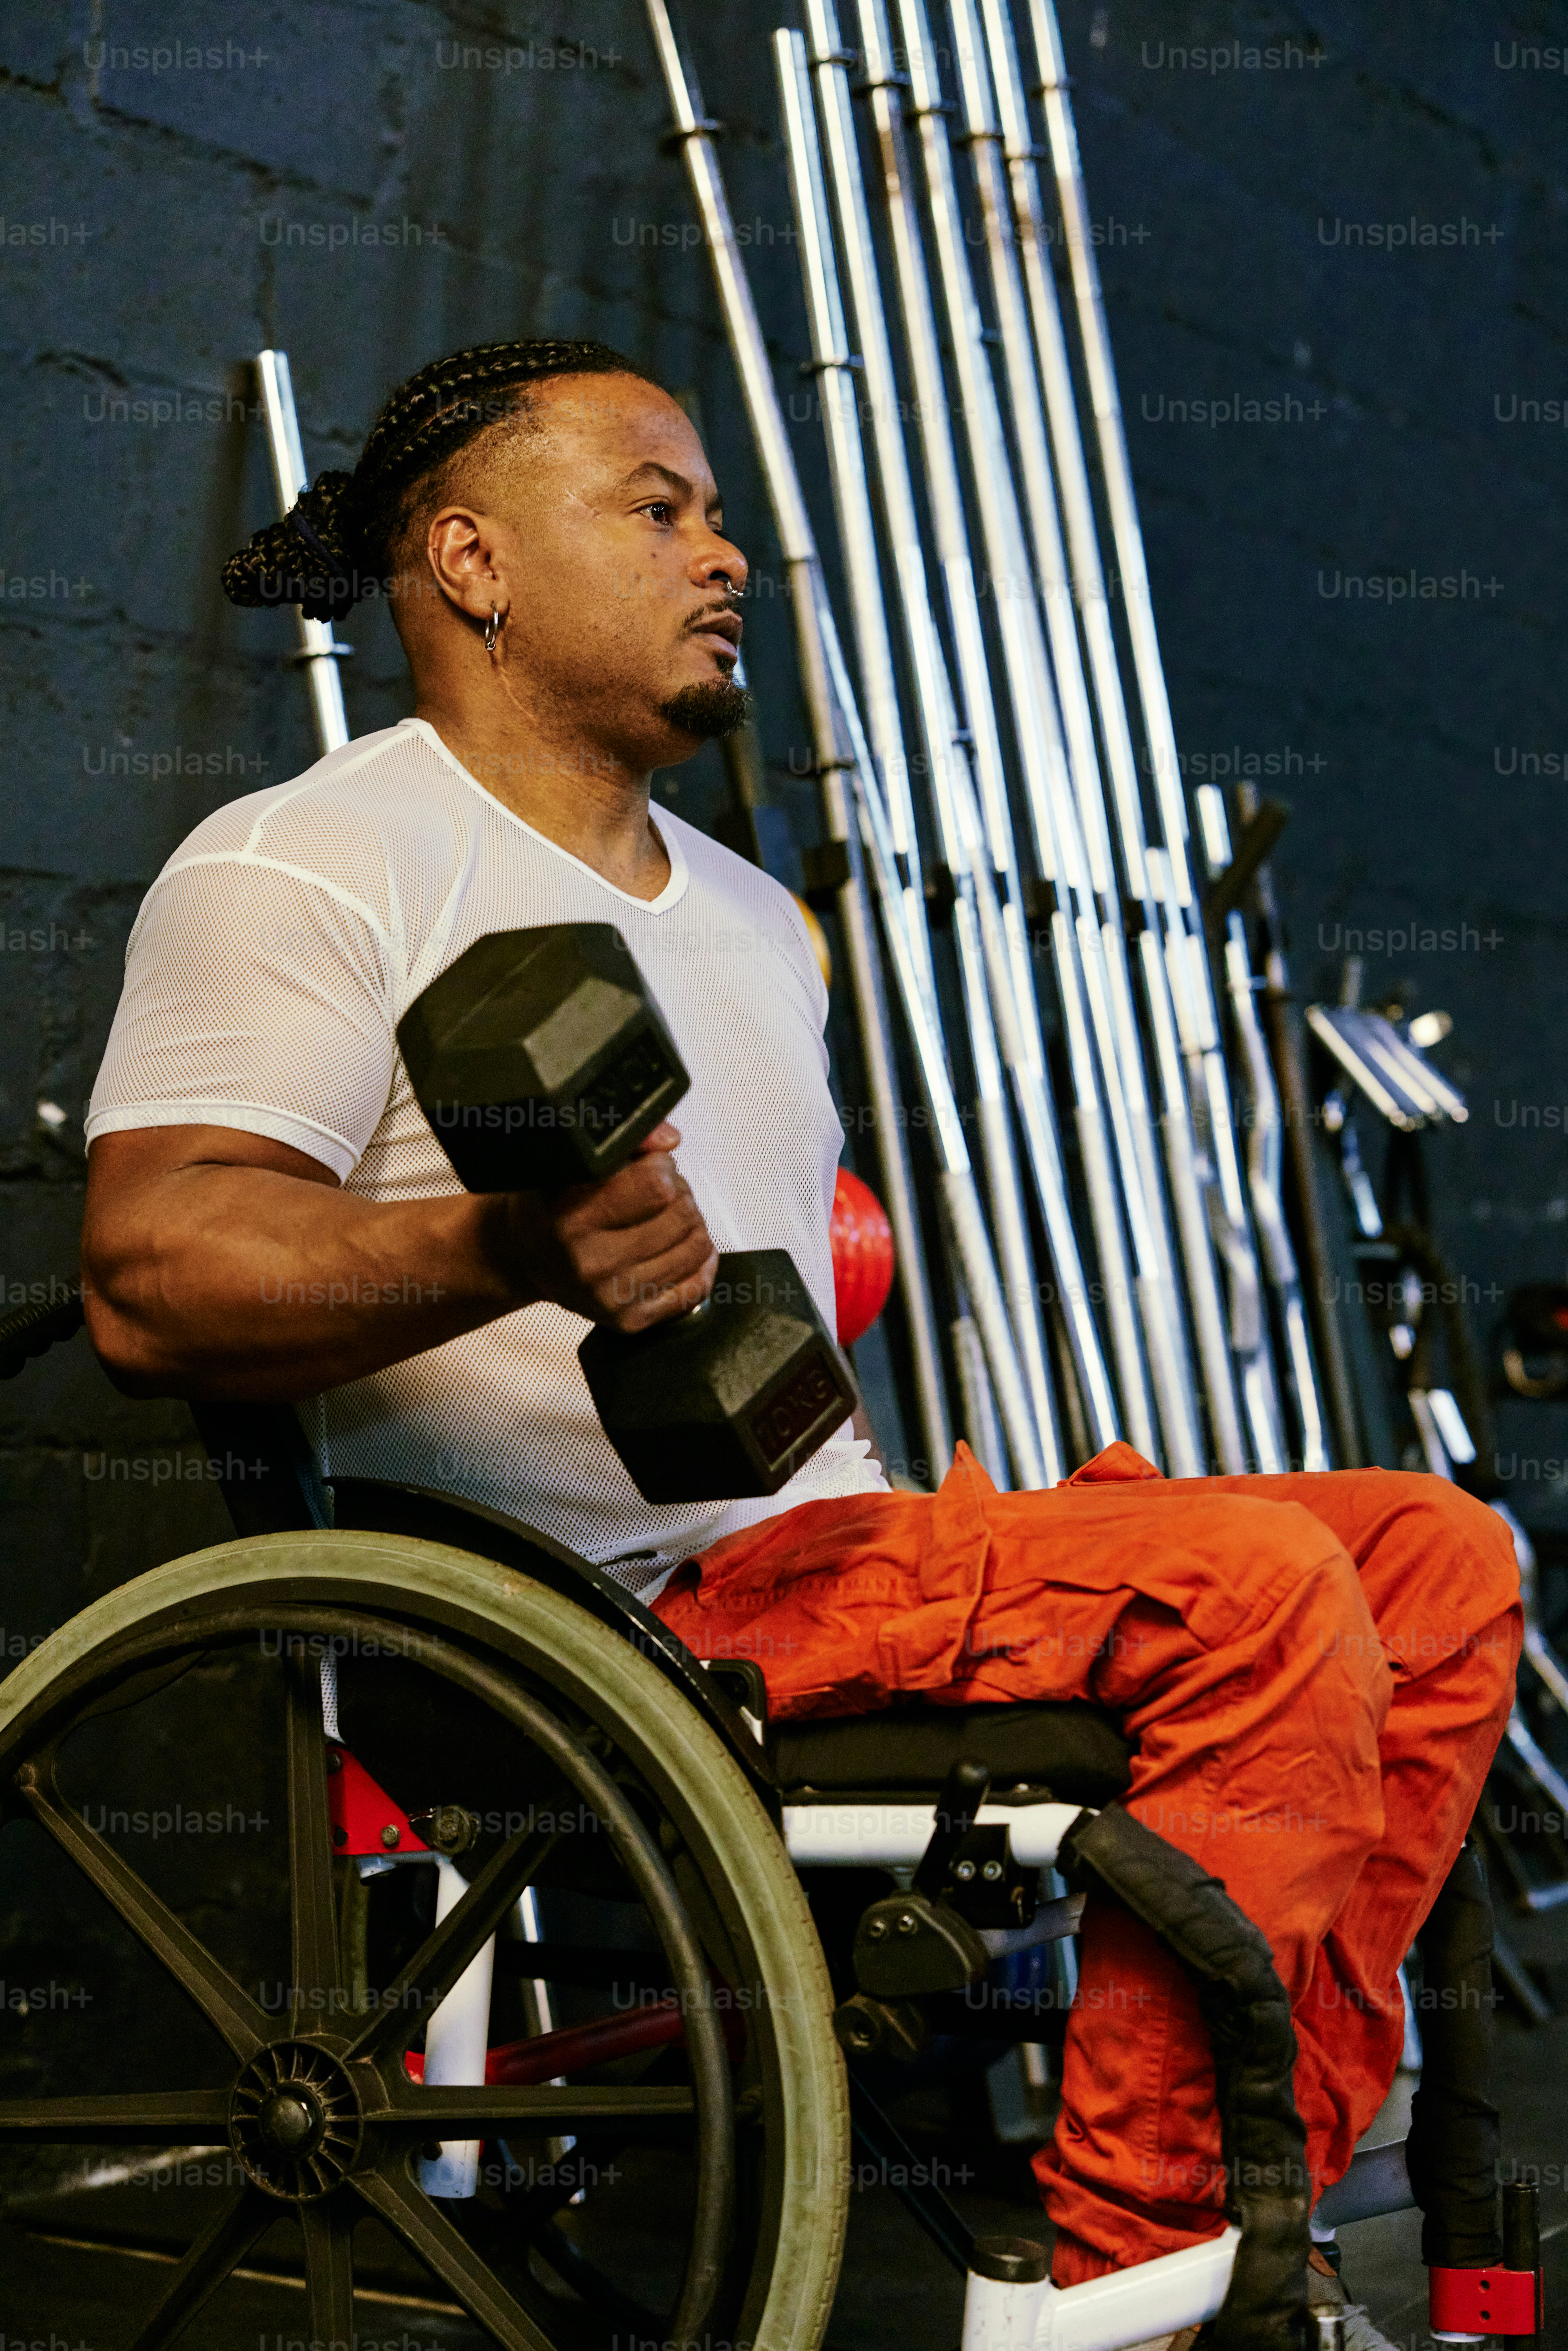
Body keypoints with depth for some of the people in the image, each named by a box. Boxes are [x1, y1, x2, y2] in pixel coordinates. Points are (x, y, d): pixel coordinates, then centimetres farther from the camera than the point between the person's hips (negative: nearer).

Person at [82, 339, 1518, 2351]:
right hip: (619, 1621, -9)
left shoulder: (751, 919, 26)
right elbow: (149, 1284, -16)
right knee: (1256, 1586, -25)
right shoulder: (305, 868, -3)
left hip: (834, 1553, 9)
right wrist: (508, 1251, -31)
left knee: (1438, 1556, 0)